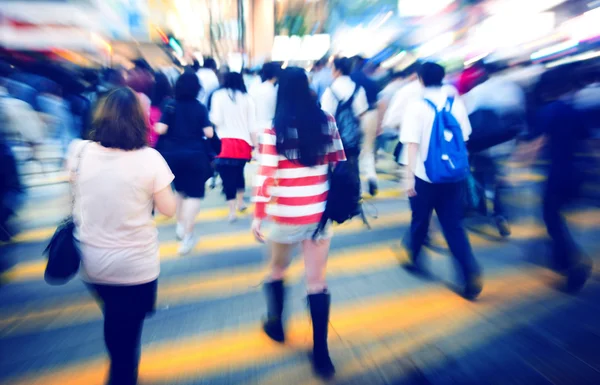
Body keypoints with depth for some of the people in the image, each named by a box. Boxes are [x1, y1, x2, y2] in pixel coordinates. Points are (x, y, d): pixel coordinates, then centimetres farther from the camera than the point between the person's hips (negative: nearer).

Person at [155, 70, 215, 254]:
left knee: (181, 190, 24)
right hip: (195, 155, -3)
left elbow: (160, 129, -11)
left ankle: (180, 225, 31)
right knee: (194, 194, 1)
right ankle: (187, 236, -4)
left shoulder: (170, 106, 0)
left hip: (172, 154, 3)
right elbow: (209, 133, -11)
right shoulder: (201, 108, -3)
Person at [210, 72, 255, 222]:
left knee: (228, 176, 0)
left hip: (226, 142, -3)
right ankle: (240, 202, 33)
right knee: (239, 172, 23)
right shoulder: (247, 98, 10)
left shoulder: (219, 95, 3)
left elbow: (216, 120, -7)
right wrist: (254, 144, 11)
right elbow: (252, 124, 6)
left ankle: (232, 211, -1)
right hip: (243, 143, 4)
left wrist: (211, 115, 15)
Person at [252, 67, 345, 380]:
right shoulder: (326, 121, -1)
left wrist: (258, 216, -3)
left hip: (287, 217, -2)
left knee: (277, 269, 23)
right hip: (320, 213, 3)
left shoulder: (274, 131, -11)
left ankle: (276, 325, 41)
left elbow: (264, 178, -13)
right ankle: (321, 353, 16)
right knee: (317, 280, 11)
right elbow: (339, 163, 5)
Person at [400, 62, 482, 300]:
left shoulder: (416, 106, -8)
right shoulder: (457, 103, 5)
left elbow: (412, 145, -14)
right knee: (454, 226, 8)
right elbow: (463, 139, 10)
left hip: (424, 176, -3)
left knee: (420, 221, 17)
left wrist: (409, 176, -13)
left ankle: (415, 260, 36)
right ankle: (471, 274, -2)